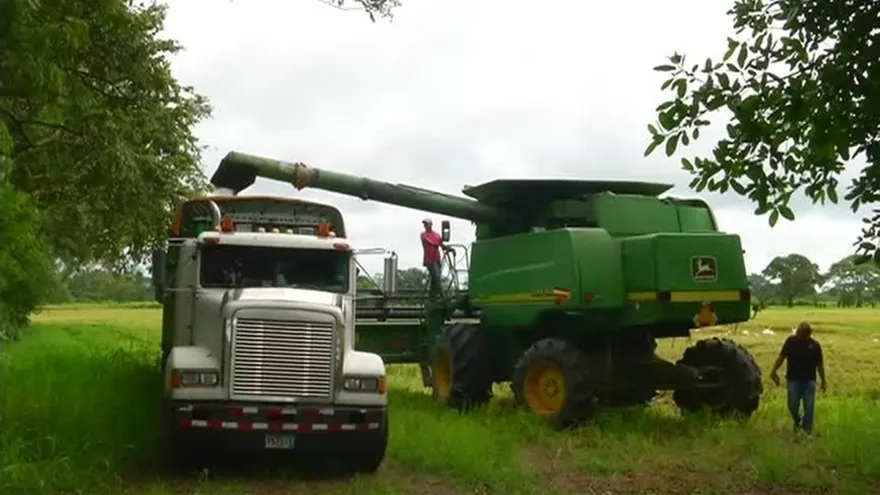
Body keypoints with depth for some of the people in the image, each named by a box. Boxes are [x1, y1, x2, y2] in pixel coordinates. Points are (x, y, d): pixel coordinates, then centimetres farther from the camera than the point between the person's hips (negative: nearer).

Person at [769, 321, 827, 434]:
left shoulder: (815, 345, 0)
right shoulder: (791, 341, -2)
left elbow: (819, 364, 6)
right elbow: (781, 357, -1)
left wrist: (823, 380, 8)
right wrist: (774, 371, -10)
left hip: (809, 380, 0)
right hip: (793, 379, 0)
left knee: (809, 407, 1)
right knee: (793, 405, 2)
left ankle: (807, 431, 12)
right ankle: (797, 421, 32)